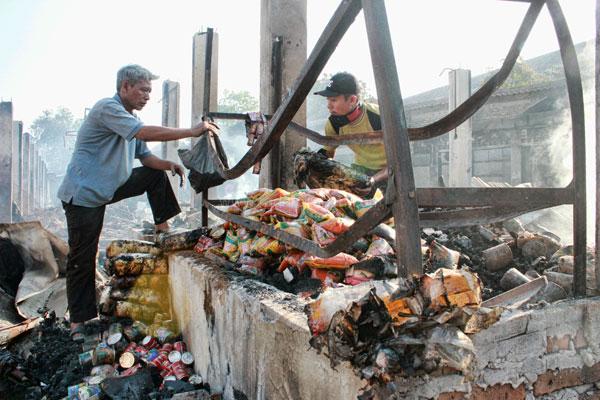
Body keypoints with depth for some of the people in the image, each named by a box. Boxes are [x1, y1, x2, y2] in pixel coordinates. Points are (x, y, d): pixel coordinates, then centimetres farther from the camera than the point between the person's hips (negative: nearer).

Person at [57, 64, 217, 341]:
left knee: (156, 174, 10)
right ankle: (77, 321, 4)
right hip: (84, 194, -9)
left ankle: (162, 226, 12)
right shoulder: (107, 108, -18)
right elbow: (145, 133, -32)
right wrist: (192, 131, -31)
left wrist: (168, 164, -7)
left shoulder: (130, 118, 12)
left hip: (110, 187, 9)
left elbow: (144, 156, 13)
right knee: (82, 259, -5)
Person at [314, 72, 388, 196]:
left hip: (388, 170, -4)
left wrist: (374, 180, -43)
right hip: (362, 168, 4)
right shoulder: (333, 124, -16)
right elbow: (328, 153, 1)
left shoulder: (379, 118, -32)